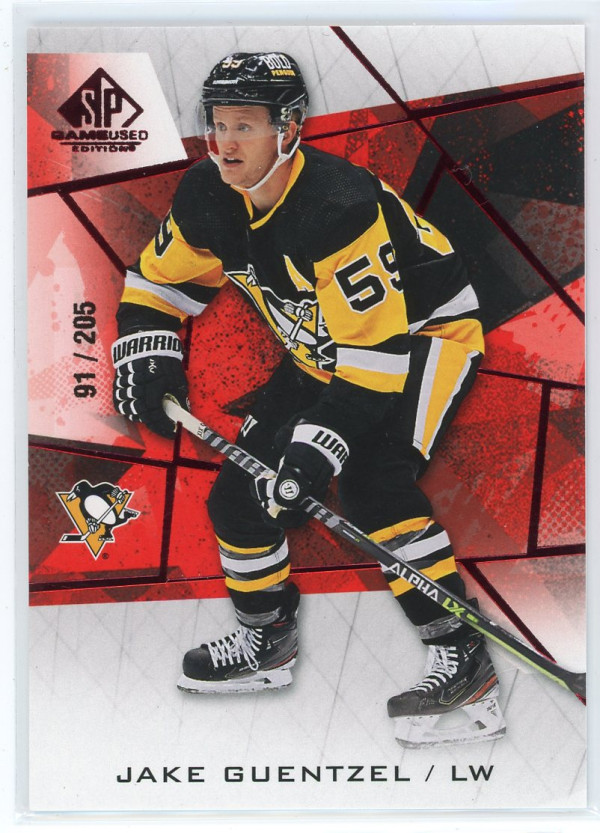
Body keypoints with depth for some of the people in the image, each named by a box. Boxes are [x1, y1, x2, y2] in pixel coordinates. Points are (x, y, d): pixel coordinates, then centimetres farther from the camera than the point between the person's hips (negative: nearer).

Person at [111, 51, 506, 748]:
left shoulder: (339, 206, -32)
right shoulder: (208, 200, -9)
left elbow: (373, 345, -33)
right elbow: (159, 277, 7)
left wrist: (322, 442, -39)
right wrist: (146, 350, -10)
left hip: (422, 333, -7)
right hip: (321, 355, 8)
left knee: (368, 479, -31)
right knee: (240, 492, 3)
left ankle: (464, 662, -20)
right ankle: (266, 640, 26)